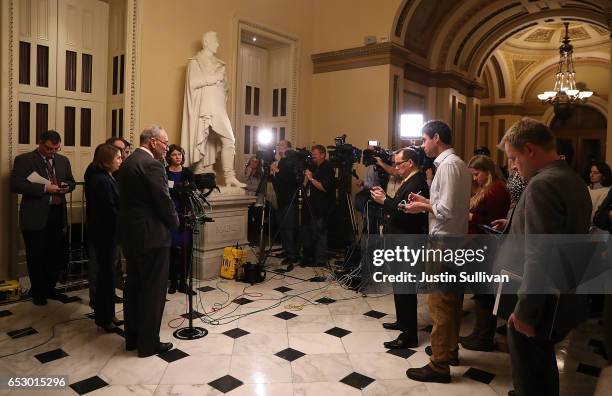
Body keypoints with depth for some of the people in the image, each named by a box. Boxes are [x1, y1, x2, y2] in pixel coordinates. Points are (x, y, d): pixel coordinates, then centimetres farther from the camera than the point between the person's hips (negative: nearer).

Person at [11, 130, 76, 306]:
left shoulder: (63, 160, 11)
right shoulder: (24, 159, -5)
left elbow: (71, 182, 18)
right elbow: (15, 185, -14)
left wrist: (66, 187, -6)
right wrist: (44, 188, -21)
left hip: (57, 215, 5)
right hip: (35, 216, -4)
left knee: (58, 254, 9)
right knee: (36, 256, 8)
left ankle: (49, 288, 28)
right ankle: (37, 292, 25)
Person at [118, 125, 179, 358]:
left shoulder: (128, 163, 12)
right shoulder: (152, 165, -17)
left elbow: (130, 199, 14)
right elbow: (164, 201, -19)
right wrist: (175, 222, 0)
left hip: (130, 234, 10)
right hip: (152, 236, -10)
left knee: (134, 286, 17)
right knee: (153, 291, 1)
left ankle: (132, 338, 29)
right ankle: (148, 343, 12)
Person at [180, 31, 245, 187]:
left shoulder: (218, 64, 23)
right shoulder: (195, 62, 5)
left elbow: (223, 86, 25)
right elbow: (193, 82, -10)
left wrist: (223, 81, 4)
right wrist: (214, 78, -8)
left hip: (218, 110, 6)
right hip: (203, 109, -6)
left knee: (228, 141, -8)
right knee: (202, 143, -8)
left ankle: (230, 177, -9)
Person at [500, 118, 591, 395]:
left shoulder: (542, 185, -23)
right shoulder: (574, 180, 8)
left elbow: (539, 258, -27)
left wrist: (524, 312, -20)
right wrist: (515, 225, 16)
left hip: (538, 307, -9)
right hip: (565, 299, 9)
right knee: (545, 372, 26)